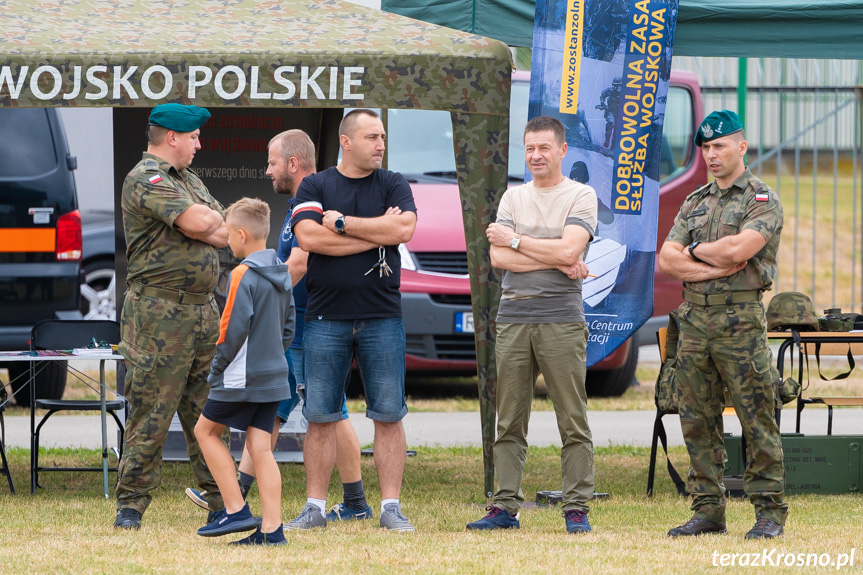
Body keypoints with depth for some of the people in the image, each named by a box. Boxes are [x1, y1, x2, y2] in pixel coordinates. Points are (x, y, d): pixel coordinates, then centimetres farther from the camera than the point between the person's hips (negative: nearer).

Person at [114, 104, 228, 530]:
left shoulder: (188, 180, 20)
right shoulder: (146, 180, -11)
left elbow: (225, 234, 13)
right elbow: (198, 223, -22)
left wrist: (202, 225, -7)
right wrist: (209, 217, 0)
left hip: (203, 310, 9)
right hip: (160, 314, -9)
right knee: (150, 413, -7)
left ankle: (221, 499, 16)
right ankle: (130, 505, -3)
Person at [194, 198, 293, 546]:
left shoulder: (243, 276, -15)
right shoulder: (282, 276, 10)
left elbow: (234, 330, -19)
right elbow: (288, 328, 16)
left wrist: (217, 369, -8)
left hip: (242, 376, -7)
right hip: (274, 374, 7)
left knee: (206, 430, 9)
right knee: (260, 448, 5)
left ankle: (236, 511, 2)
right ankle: (271, 529, -2)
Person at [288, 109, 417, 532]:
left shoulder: (393, 185, 10)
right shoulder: (315, 187, 6)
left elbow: (404, 228, -9)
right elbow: (309, 238, -10)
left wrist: (342, 223, -7)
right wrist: (376, 232, -7)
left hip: (382, 318, 1)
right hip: (326, 318, -1)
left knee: (389, 415, -1)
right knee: (320, 417, 0)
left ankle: (390, 507, 3)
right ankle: (315, 507, 6)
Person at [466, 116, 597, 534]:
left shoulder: (581, 197, 3)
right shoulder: (513, 197, 15)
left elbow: (568, 250, -13)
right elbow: (498, 257, 2)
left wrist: (514, 240, -3)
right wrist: (555, 261, -7)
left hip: (561, 320, -4)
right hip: (513, 317, 4)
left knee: (572, 421, -4)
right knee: (509, 421, 4)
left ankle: (577, 508, -2)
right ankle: (506, 505, 7)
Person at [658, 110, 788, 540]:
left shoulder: (762, 201, -2)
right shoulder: (694, 203, 17)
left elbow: (738, 249, -18)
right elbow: (667, 259, 6)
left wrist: (696, 251, -1)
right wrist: (716, 267, -8)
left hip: (739, 321, -6)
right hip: (694, 319, 6)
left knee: (757, 420, -6)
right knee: (698, 422, 6)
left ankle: (770, 511, -2)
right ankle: (708, 511, 11)